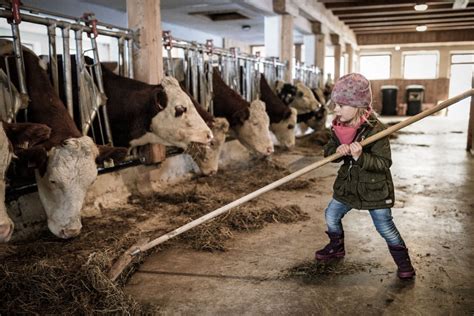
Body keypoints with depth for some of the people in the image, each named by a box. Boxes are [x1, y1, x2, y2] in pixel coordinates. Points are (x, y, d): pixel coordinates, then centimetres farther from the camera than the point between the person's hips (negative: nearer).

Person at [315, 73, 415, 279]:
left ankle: (402, 259, 27)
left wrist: (361, 156, -39)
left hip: (375, 188, -6)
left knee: (385, 227, 3)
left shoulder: (376, 130, -24)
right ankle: (336, 247, 40)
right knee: (331, 216, 14)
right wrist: (338, 150, -25)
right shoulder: (338, 127, -4)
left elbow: (384, 163, -23)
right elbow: (328, 152, -2)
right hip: (347, 185, 6)